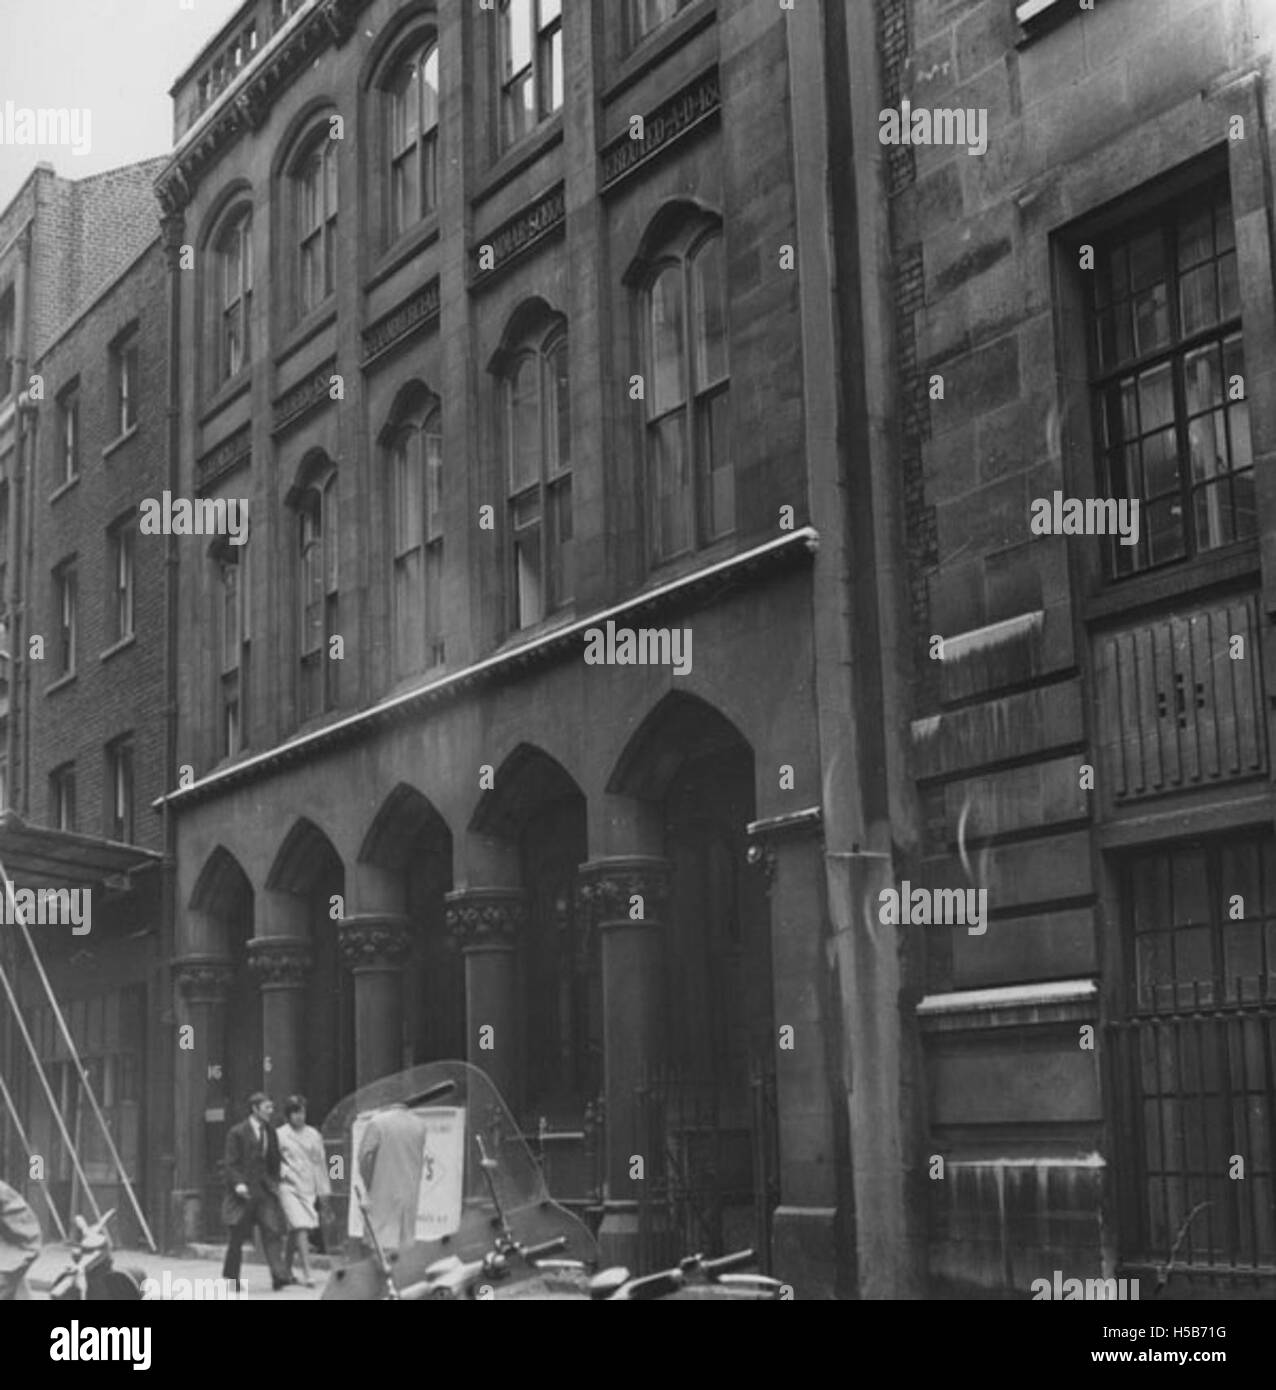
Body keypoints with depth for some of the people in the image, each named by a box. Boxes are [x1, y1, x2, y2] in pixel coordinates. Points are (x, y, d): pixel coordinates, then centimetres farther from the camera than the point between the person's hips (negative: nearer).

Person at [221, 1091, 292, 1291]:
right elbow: (231, 1163, -9)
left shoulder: (270, 1132, 12)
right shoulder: (237, 1133, -6)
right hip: (244, 1192, -5)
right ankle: (230, 1276, 19)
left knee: (272, 1230, -9)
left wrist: (274, 1183, 10)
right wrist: (238, 1183, -22)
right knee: (238, 1236, 4)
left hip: (265, 1189, 5)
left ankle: (279, 1275, -16)